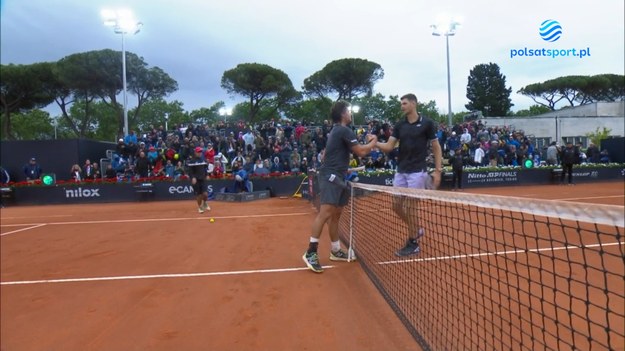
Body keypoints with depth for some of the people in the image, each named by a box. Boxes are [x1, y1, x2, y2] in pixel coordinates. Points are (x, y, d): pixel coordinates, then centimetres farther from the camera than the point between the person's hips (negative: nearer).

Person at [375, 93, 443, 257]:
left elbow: (436, 147, -1)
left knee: (410, 206, -4)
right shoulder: (399, 125, 8)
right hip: (400, 171, 6)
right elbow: (389, 147, 3)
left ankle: (413, 244, 11)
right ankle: (416, 230, 30)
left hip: (417, 171, -5)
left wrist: (438, 170, -6)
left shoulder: (427, 123, -4)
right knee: (396, 205, 7)